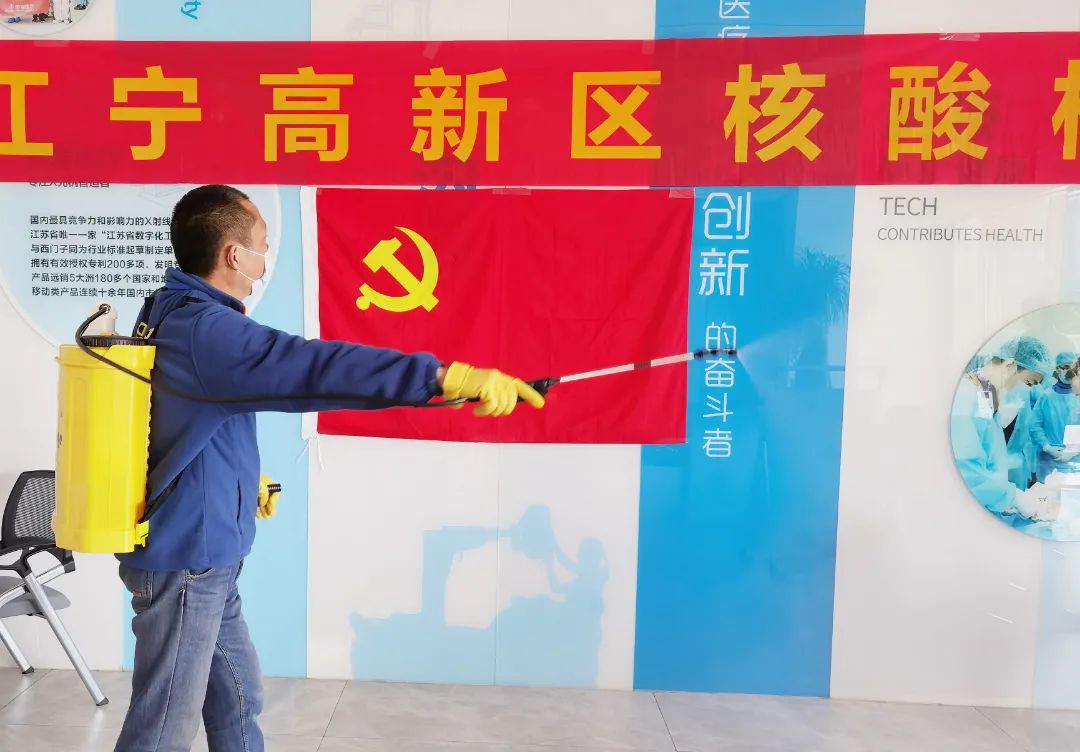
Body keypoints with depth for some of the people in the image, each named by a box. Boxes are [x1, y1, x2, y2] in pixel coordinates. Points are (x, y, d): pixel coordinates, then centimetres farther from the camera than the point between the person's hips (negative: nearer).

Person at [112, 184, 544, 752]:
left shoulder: (172, 314, 8)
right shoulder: (202, 328, -24)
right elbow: (315, 367, -38)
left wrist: (242, 478, 21)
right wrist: (448, 376, -42)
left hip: (200, 555, 10)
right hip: (184, 557, -10)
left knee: (238, 699, 20)